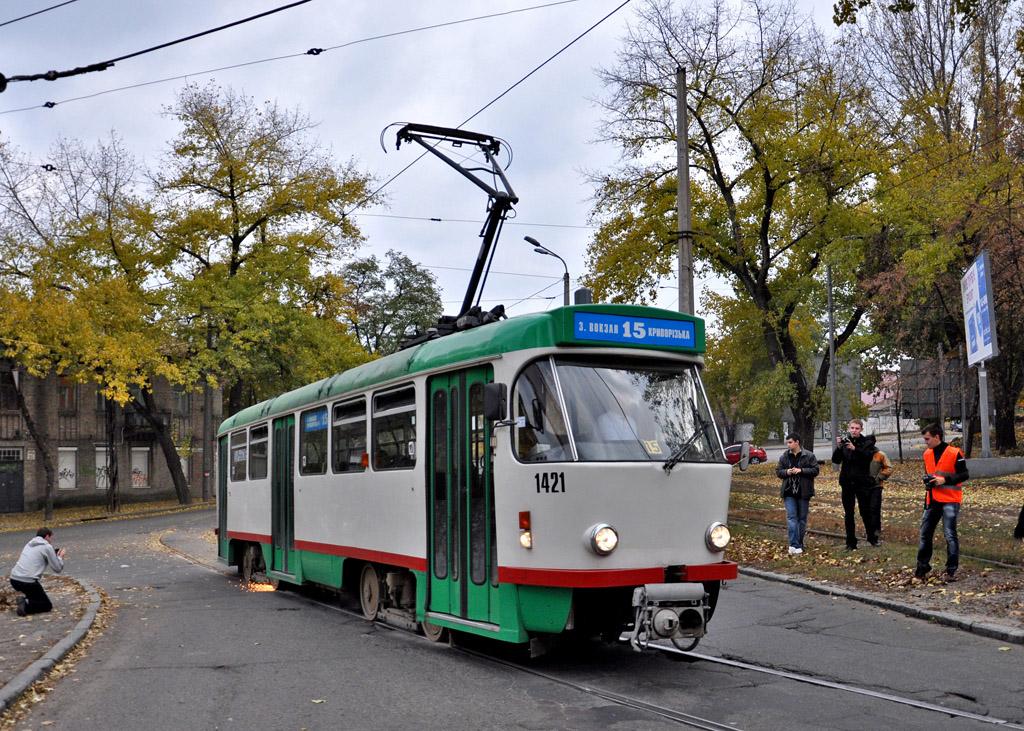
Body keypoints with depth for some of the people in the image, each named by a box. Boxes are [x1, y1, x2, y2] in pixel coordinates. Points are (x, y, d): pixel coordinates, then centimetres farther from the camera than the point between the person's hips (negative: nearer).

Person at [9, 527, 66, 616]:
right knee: (48, 605, 7)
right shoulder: (47, 547, -1)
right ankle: (26, 604, -17)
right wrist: (60, 557, 20)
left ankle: (24, 600, 7)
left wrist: (56, 556, 30)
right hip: (28, 581, -8)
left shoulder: (29, 544, 21)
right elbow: (57, 569, 0)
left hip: (13, 579, 8)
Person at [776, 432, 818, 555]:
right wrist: (786, 472, -9)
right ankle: (794, 544, -10)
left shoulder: (809, 456, -1)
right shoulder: (784, 456, 8)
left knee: (802, 518, 8)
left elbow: (815, 470, -5)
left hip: (803, 492, -1)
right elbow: (778, 471, 12)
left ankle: (800, 543, 20)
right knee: (791, 517, -8)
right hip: (789, 493, 1)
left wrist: (801, 470, -17)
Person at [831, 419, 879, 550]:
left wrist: (854, 449, -30)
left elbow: (869, 456, -18)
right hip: (847, 482, 2)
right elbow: (836, 460, -3)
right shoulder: (845, 441, 5)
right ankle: (851, 543, 12)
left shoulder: (867, 442, -1)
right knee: (848, 514, 6)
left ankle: (872, 538, 19)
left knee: (866, 512, 2)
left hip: (862, 482, -2)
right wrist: (839, 447, -20)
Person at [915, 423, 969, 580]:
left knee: (950, 535, -5)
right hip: (932, 500, 6)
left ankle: (951, 569, 3)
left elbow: (964, 475, -8)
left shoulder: (954, 453, -9)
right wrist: (927, 479, 2)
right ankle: (922, 566, 20)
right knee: (925, 533, 9)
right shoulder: (927, 454, 11)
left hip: (950, 500, -6)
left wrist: (945, 480, -18)